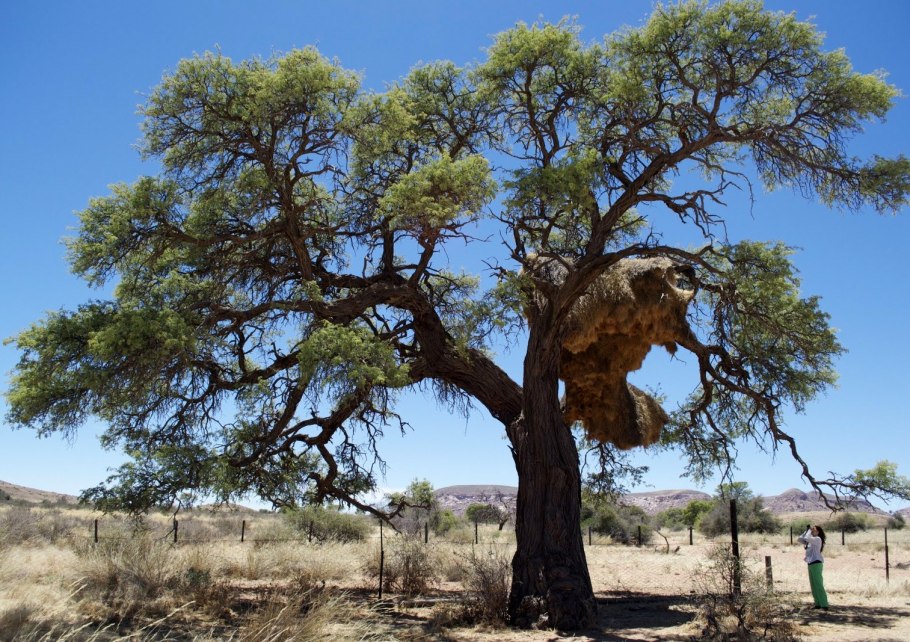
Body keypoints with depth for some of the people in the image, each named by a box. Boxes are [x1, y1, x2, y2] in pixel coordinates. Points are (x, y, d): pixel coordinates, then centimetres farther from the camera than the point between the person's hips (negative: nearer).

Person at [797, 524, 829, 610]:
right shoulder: (810, 541, 18)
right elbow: (799, 539, 19)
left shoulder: (817, 539, -7)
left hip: (816, 563, -9)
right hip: (810, 564, 9)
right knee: (813, 585, 9)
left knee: (818, 584, -11)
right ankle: (818, 603, 12)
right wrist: (806, 531, 13)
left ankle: (824, 604, -12)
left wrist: (810, 531, -7)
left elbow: (807, 538, -24)